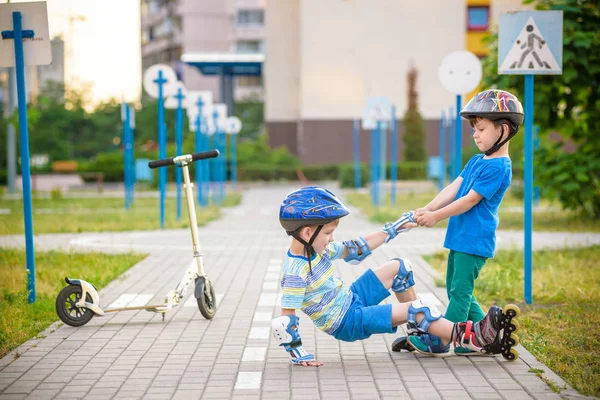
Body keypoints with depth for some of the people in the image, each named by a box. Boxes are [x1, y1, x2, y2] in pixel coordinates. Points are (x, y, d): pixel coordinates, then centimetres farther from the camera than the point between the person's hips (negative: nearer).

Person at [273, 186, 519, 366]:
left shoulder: (318, 249, -5)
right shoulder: (295, 273, -29)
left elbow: (355, 250, 8)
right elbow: (284, 321, -27)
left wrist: (394, 229, 11)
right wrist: (298, 354, -26)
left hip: (351, 298, 9)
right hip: (347, 322, -9)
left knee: (399, 268, 13)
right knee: (414, 310, -18)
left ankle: (420, 331, 21)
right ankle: (473, 338, -13)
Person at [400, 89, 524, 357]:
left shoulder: (498, 167, -16)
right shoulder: (477, 161, 13)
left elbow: (470, 199, -18)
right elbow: (454, 188, 7)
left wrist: (436, 216, -15)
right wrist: (427, 209, -6)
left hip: (475, 240, -10)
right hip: (460, 236, 10)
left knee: (460, 290, -5)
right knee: (456, 289, 15)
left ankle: (440, 342, -1)